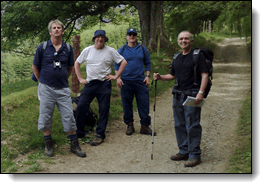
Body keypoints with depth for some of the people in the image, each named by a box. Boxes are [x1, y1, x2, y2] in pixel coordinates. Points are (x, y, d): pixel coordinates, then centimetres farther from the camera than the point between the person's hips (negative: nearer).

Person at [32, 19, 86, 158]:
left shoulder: (68, 49, 5)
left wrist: (63, 79, 12)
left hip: (63, 89, 1)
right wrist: (42, 81, 10)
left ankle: (74, 145, 13)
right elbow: (35, 67, 8)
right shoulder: (42, 47, 0)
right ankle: (48, 144, 22)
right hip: (46, 88, -1)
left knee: (69, 117, 2)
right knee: (45, 117, 6)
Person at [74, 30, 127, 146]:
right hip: (89, 83, 2)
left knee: (103, 110, -1)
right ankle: (79, 132, 8)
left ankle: (100, 135, 8)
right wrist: (80, 79, 8)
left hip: (104, 84, -2)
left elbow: (123, 62, 4)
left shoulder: (110, 51, 1)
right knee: (81, 107, -5)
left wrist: (116, 76, -3)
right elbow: (77, 63, 17)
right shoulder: (87, 50, 8)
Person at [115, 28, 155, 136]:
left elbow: (148, 63, 15)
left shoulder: (142, 49, 10)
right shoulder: (122, 50, 7)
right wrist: (118, 78, -2)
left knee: (144, 103, -3)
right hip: (126, 81, 0)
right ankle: (129, 125, 16)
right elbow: (116, 65, 9)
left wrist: (147, 76, 4)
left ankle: (145, 126, 5)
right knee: (127, 104, 4)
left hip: (140, 80, 1)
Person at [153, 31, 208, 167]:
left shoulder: (198, 55, -4)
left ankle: (194, 155, 3)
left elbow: (204, 75, -9)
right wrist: (160, 77, 5)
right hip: (178, 94, 7)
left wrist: (201, 92, -20)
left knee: (192, 126, -6)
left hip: (192, 95, -7)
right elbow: (172, 75, 24)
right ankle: (184, 152, 22)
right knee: (179, 125, 11)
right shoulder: (177, 58, 16)